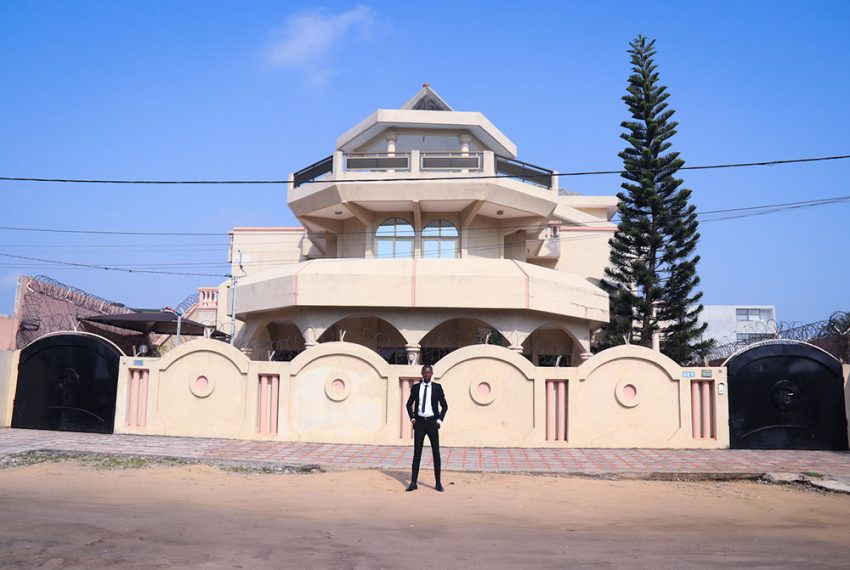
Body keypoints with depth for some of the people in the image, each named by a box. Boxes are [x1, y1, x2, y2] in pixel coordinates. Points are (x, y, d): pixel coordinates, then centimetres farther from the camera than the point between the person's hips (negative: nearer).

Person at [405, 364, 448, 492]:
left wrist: (440, 420, -4)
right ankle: (413, 482, 6)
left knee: (436, 452, 2)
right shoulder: (415, 387, 5)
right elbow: (409, 404, 16)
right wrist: (412, 418, 3)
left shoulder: (437, 387, 1)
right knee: (417, 452, 1)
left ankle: (438, 483, 10)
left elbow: (444, 406, 6)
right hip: (419, 422, 1)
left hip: (432, 422, -1)